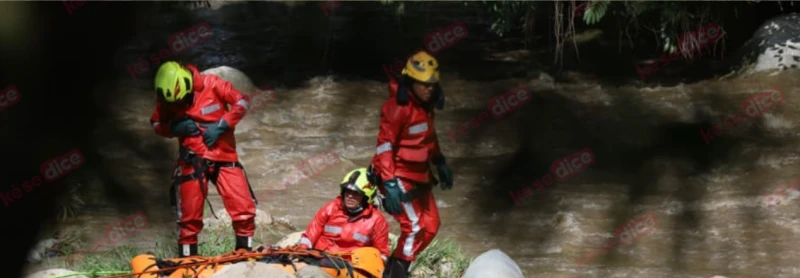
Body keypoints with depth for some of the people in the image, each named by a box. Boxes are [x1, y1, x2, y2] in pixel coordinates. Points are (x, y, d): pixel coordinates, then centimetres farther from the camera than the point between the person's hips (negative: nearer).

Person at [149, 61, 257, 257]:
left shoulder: (211, 84, -10)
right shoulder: (166, 98, -3)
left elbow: (241, 102, -5)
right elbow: (156, 124, 9)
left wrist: (220, 126, -15)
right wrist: (175, 128, -12)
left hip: (223, 155, -1)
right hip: (192, 160, 1)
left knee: (244, 209, -6)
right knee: (190, 217, 1)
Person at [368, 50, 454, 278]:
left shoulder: (425, 105, 7)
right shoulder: (399, 106, -20)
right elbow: (384, 145, -23)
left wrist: (440, 163, 24)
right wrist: (390, 184, -28)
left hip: (419, 177, 9)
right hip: (399, 178, -9)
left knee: (430, 226, 12)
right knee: (414, 228, -12)